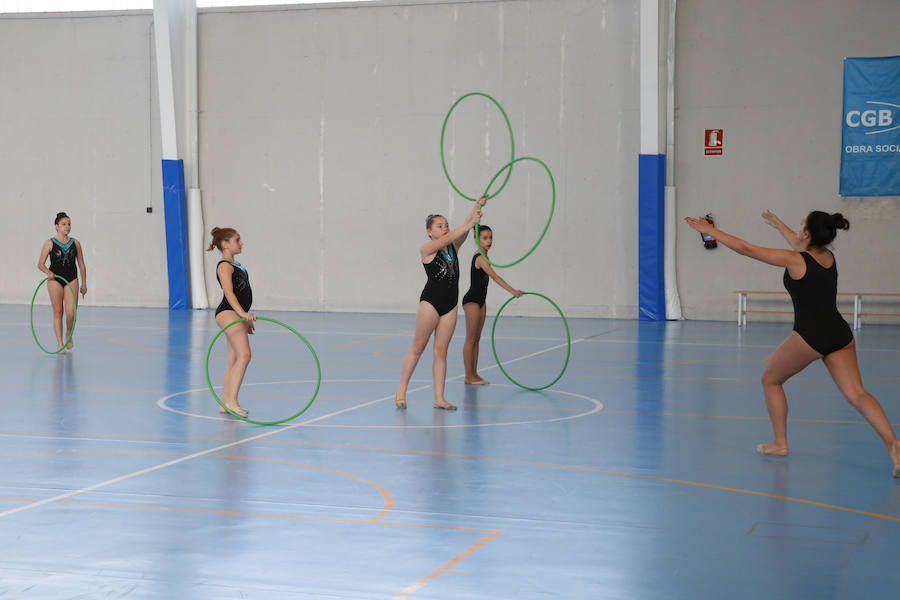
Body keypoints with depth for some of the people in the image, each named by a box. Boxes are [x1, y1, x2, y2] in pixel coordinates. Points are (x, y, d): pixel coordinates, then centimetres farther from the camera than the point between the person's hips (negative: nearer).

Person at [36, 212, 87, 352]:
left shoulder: (75, 243, 8)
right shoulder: (50, 243, 1)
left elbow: (81, 265, 12)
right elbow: (40, 264, 0)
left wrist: (84, 284, 10)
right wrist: (48, 272, -20)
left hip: (71, 279, 1)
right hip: (55, 279, -1)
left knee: (71, 313, -9)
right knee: (57, 312, 1)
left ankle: (68, 335, 19)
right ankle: (60, 344, 8)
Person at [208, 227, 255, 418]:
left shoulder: (235, 265, 22)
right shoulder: (225, 266, -8)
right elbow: (228, 291, -22)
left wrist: (245, 320, 30)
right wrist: (242, 312, -35)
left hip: (236, 314, 10)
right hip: (227, 313, -10)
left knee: (234, 361, 8)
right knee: (244, 355, -20)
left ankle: (225, 404, 11)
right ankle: (232, 400, -24)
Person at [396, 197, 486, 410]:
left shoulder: (453, 247, 9)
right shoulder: (427, 249, -6)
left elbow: (463, 230, -6)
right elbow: (447, 238, -22)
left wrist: (477, 207, -21)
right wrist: (470, 224, -31)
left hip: (450, 305, 5)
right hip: (430, 302, -5)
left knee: (441, 351, 6)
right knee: (417, 347, 2)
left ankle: (439, 398, 5)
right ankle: (401, 391, 11)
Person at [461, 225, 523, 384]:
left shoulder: (483, 256, 10)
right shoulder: (480, 258, -21)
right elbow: (494, 276, -32)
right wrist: (512, 291, -40)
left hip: (480, 301, 9)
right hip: (471, 301, -9)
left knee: (476, 339, 11)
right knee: (470, 339, -3)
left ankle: (474, 374, 15)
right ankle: (469, 376, 2)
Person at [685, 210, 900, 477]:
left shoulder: (794, 260, -7)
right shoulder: (828, 256, 12)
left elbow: (745, 248, -3)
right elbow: (801, 245, 37)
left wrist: (710, 230, 6)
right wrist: (777, 224, 52)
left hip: (809, 336, -6)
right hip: (840, 334, 6)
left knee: (771, 380, 18)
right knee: (856, 394, -1)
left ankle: (780, 443, 22)